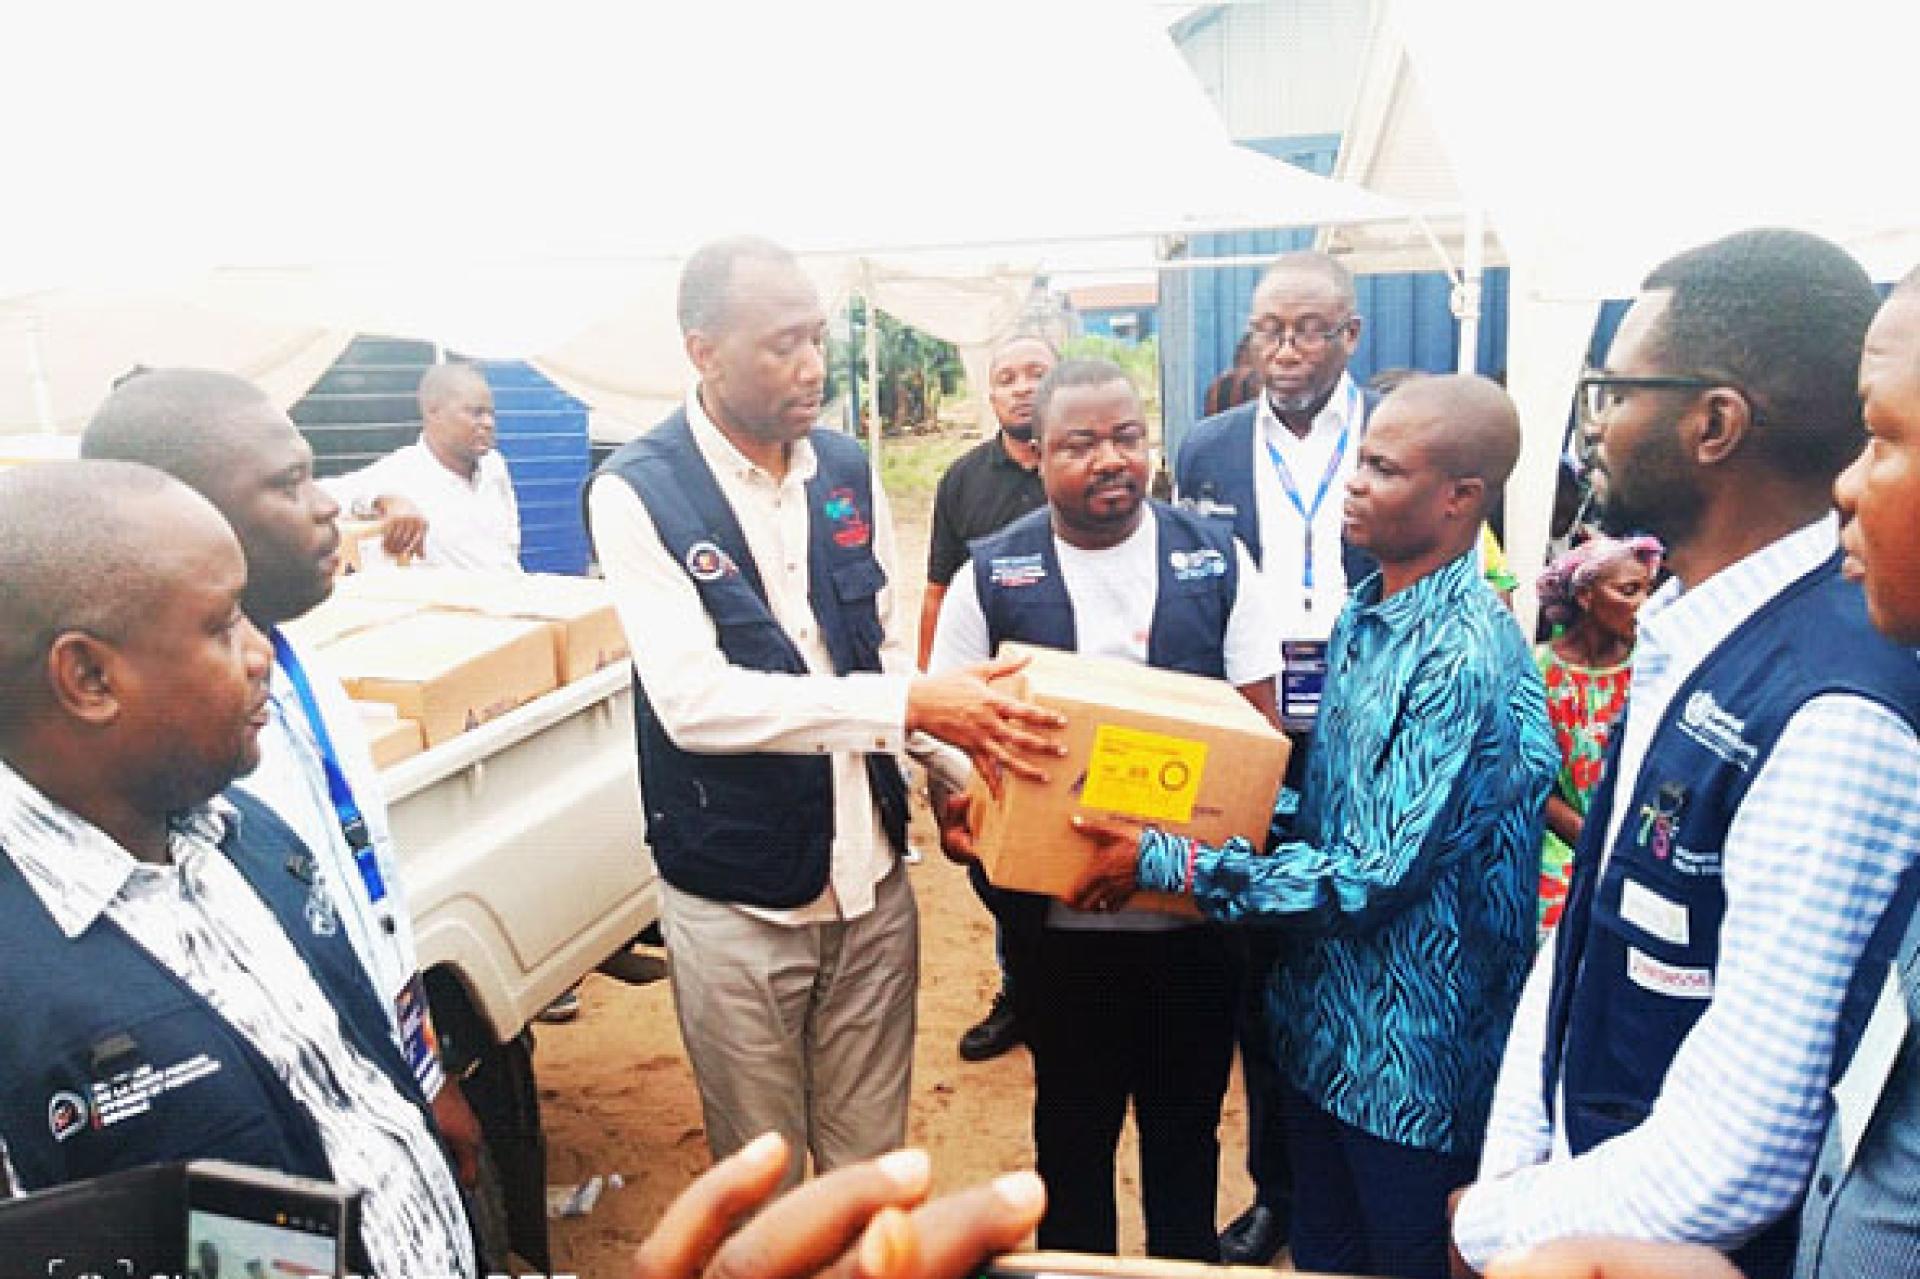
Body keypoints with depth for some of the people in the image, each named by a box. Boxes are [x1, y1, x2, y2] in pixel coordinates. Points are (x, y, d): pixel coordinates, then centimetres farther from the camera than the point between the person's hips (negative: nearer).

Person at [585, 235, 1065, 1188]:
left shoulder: (849, 471, 3)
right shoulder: (636, 492, -13)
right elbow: (692, 698, -22)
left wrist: (955, 756, -9)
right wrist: (907, 705, -26)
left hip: (870, 880, 4)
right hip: (734, 902, -4)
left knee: (873, 1169, 19)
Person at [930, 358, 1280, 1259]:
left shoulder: (1214, 559, -1)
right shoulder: (991, 576, -3)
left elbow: (1260, 721, 0)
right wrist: (955, 812, -20)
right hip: (1058, 913, 0)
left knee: (1187, 1119, 20)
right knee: (1073, 1120, 19)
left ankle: (1189, 1260, 44)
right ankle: (1074, 1261, 43)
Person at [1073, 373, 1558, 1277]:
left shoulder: (1466, 659, -24)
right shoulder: (1365, 616, 4)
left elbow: (1377, 873, -26)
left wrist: (1163, 862, -24)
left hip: (1411, 1055, -7)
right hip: (1319, 1016, 8)